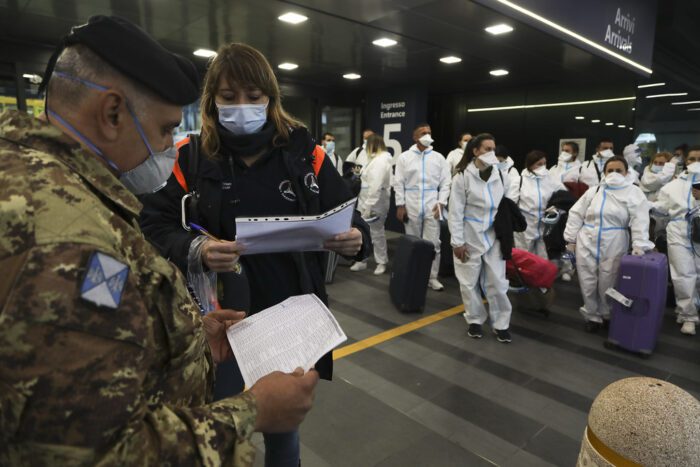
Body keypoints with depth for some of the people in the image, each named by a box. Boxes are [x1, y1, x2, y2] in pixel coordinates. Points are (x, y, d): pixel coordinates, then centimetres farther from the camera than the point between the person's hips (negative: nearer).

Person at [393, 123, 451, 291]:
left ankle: (432, 277, 12)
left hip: (432, 207, 1)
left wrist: (441, 203, -6)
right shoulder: (404, 157, 3)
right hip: (411, 207, 0)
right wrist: (400, 205, -5)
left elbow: (445, 182, 4)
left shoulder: (439, 157, 6)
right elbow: (399, 183, 1)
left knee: (433, 244, 0)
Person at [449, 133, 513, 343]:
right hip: (470, 236, -2)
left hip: (493, 235, 3)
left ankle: (501, 323, 21)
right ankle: (475, 320, 28)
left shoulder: (501, 175, 0)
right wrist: (457, 241, -11)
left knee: (497, 281, 5)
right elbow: (456, 211, -10)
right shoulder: (463, 176, -11)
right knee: (469, 281, 10)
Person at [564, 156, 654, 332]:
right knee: (588, 283, 7)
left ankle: (608, 316, 30)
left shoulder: (633, 193, -1)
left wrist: (639, 245, -20)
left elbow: (640, 221, -10)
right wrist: (571, 239, 4)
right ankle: (592, 316, 25)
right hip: (587, 243, 2)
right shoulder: (594, 191, 7)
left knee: (607, 284, 7)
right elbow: (576, 215, 8)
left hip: (613, 247, -2)